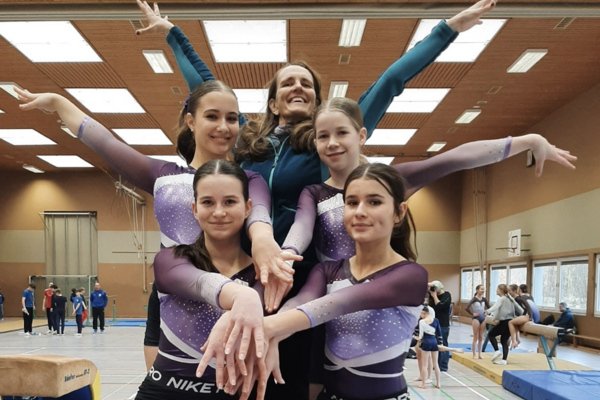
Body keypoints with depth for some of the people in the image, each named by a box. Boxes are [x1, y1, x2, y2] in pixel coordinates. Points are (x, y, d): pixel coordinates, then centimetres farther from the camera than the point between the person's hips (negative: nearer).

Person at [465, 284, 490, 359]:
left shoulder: (484, 299, 3)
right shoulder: (474, 299, -12)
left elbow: (489, 308, 17)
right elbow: (466, 308, -19)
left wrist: (486, 312, 1)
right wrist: (472, 314, -14)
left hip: (483, 318, 5)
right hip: (476, 318, -5)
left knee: (481, 337, 9)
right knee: (476, 337, 0)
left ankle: (479, 354, 17)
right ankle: (474, 354, 6)